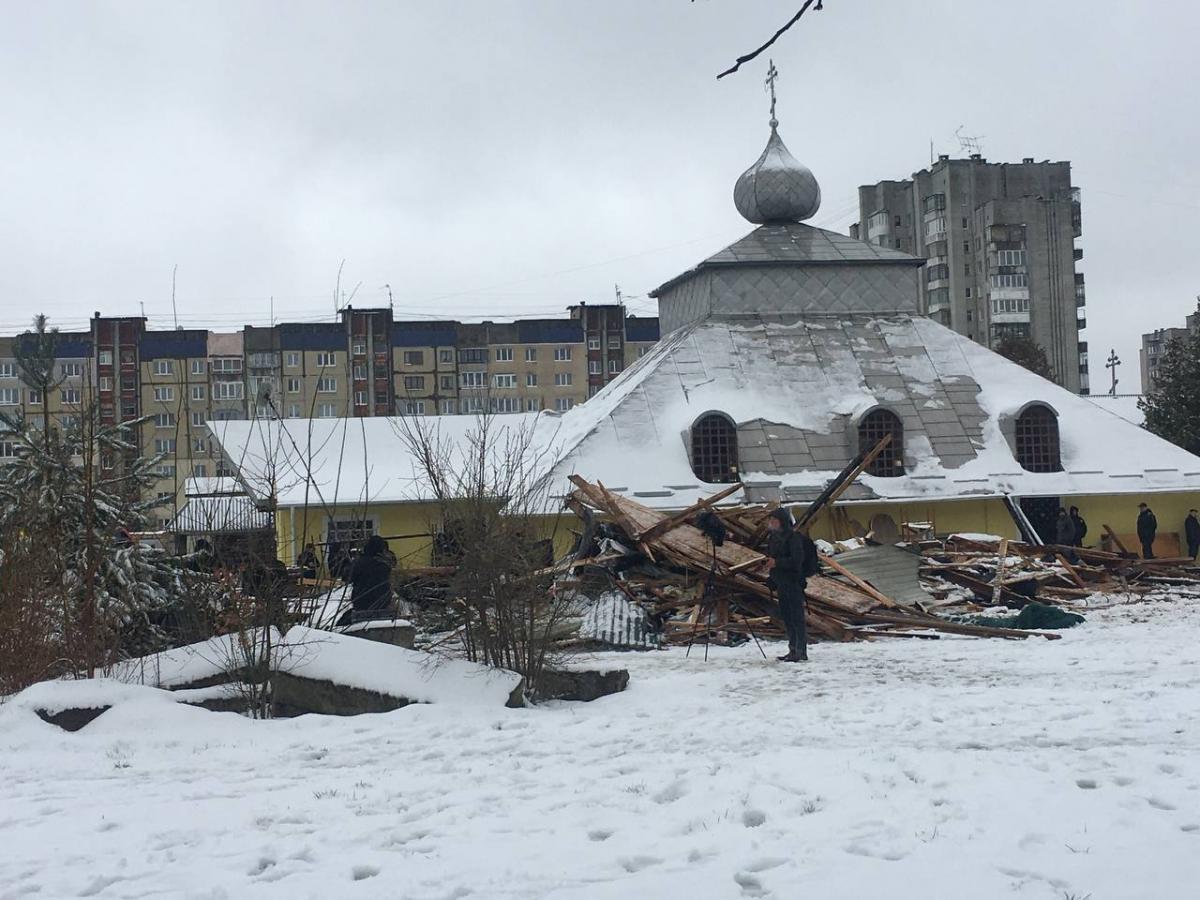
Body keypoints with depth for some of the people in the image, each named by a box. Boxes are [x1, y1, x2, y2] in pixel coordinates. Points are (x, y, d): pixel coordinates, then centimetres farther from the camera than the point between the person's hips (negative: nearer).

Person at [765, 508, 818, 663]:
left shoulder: (793, 537, -13)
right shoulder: (774, 537, 13)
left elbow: (797, 560, -21)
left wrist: (777, 563, -22)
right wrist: (772, 578, 18)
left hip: (793, 582, -9)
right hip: (781, 582, 9)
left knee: (797, 616, -8)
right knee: (787, 617, 12)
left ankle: (801, 652, -7)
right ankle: (793, 650, 19)